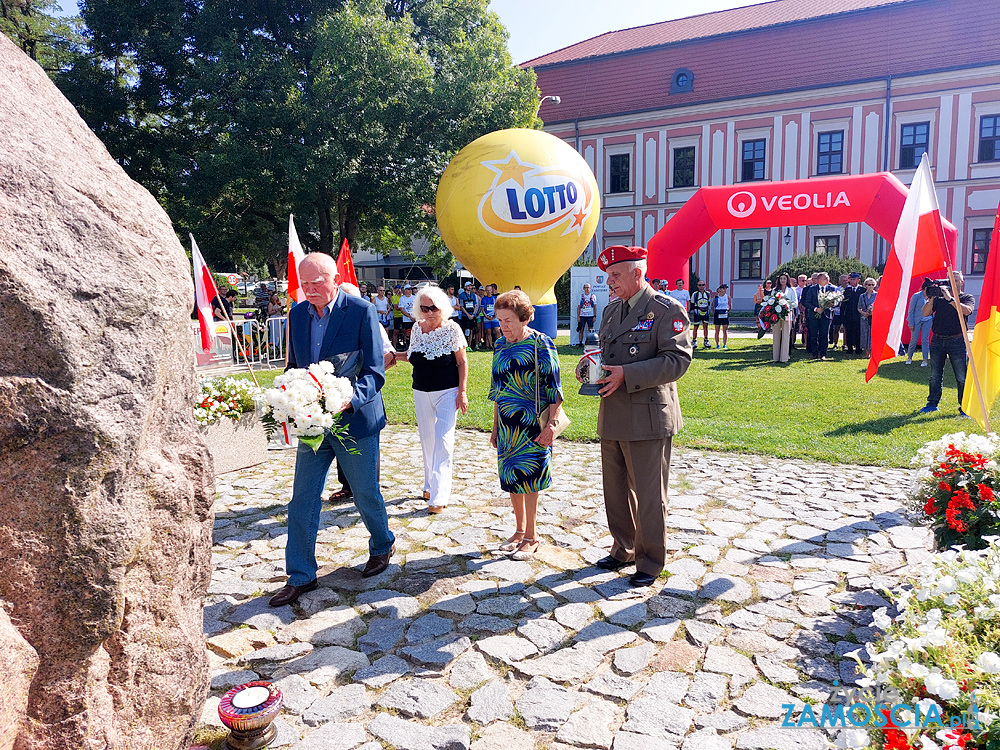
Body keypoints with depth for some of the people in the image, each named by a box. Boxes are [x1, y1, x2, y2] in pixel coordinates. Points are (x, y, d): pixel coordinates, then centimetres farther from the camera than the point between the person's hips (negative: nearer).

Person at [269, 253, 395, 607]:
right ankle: (300, 576, 21)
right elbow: (294, 366, 15)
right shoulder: (297, 313, 4)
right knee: (302, 501, 7)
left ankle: (383, 546, 40)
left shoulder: (361, 311, -13)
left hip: (355, 422, -4)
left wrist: (347, 400, -32)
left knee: (366, 496, 12)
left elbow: (374, 372, -15)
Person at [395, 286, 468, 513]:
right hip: (421, 392, 5)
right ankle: (430, 485, 31)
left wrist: (462, 392, -11)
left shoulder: (452, 328, -9)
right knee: (427, 439, 14)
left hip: (447, 392, -5)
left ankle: (439, 495, -8)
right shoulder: (417, 328, 5)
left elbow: (462, 362, -6)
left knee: (443, 441, -10)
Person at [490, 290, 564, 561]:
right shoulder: (501, 345, 9)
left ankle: (531, 536, 14)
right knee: (511, 476, 11)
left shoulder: (541, 345, -10)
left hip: (532, 424, -6)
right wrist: (495, 427, 15)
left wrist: (551, 424, -17)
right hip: (507, 425, 6)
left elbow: (553, 389, -11)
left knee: (527, 477, -1)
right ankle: (520, 531, 27)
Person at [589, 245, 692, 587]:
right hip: (612, 418, 7)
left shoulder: (667, 310, -8)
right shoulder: (611, 312, 15)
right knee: (615, 491, 16)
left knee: (648, 495, 3)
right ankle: (624, 550, 33)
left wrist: (627, 375, -23)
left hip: (648, 419, -7)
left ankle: (651, 561, 19)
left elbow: (678, 359, -16)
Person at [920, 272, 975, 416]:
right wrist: (931, 298, -12)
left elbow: (967, 311, -16)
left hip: (957, 341, -3)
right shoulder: (939, 297, 11)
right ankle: (932, 403, 19)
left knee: (962, 377, -2)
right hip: (937, 340, 3)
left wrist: (950, 299, -21)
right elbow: (925, 313, 1)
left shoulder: (967, 297, 5)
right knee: (935, 375, 9)